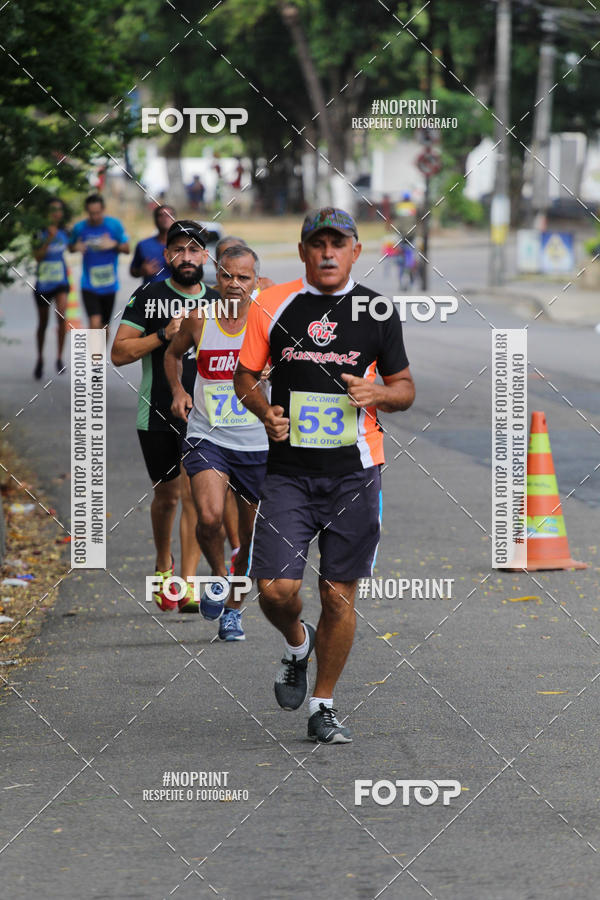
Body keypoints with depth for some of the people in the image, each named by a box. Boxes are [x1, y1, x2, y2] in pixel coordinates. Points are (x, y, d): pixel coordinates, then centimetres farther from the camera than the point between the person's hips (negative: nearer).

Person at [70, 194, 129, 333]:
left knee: (104, 326, 12)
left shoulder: (114, 225, -3)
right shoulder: (79, 227, -2)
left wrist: (114, 245, -18)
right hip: (89, 285, -1)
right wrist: (76, 247, -10)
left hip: (109, 285, 1)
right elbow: (71, 247, 14)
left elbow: (127, 248, 2)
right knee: (95, 323, -17)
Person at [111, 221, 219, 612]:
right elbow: (119, 353, -7)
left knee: (194, 493, -10)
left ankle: (188, 585, -10)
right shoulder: (148, 298, -2)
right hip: (157, 415, -1)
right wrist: (164, 334, -18)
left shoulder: (218, 302, 8)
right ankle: (164, 565, 37)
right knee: (167, 495, 11)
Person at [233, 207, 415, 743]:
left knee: (340, 595, 2)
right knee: (276, 589, -11)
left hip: (354, 472, 0)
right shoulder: (272, 306, 3)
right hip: (289, 471, 0)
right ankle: (297, 644, 24)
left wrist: (376, 393, -10)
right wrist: (265, 412, -9)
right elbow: (245, 376, 11)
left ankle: (323, 706, 17)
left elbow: (405, 388, 12)